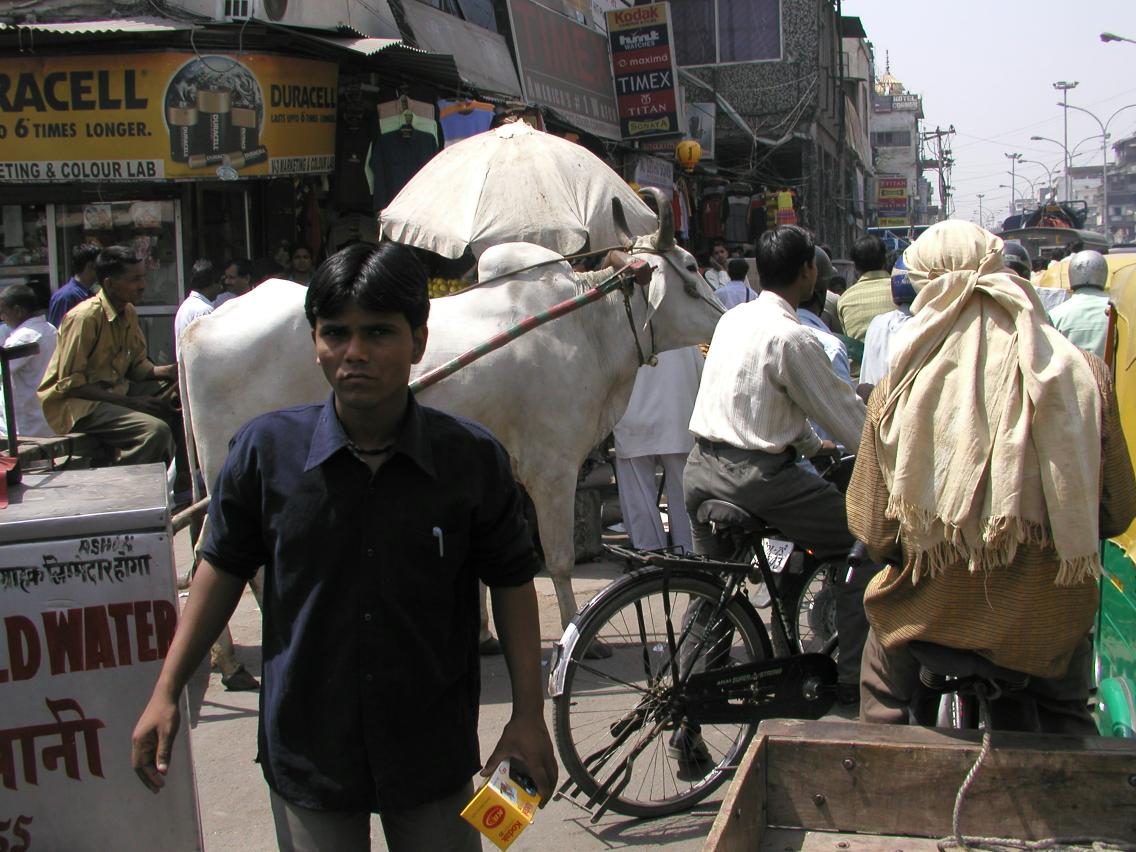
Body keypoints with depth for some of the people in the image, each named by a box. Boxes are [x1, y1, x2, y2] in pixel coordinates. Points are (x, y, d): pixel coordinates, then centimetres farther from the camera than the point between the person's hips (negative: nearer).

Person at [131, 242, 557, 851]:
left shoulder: (473, 459, -10)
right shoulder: (266, 450, -9)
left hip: (435, 756, 0)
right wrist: (166, 694, 2)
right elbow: (223, 569, 2)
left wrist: (529, 714, -2)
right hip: (306, 750, 0)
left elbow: (511, 581, -1)